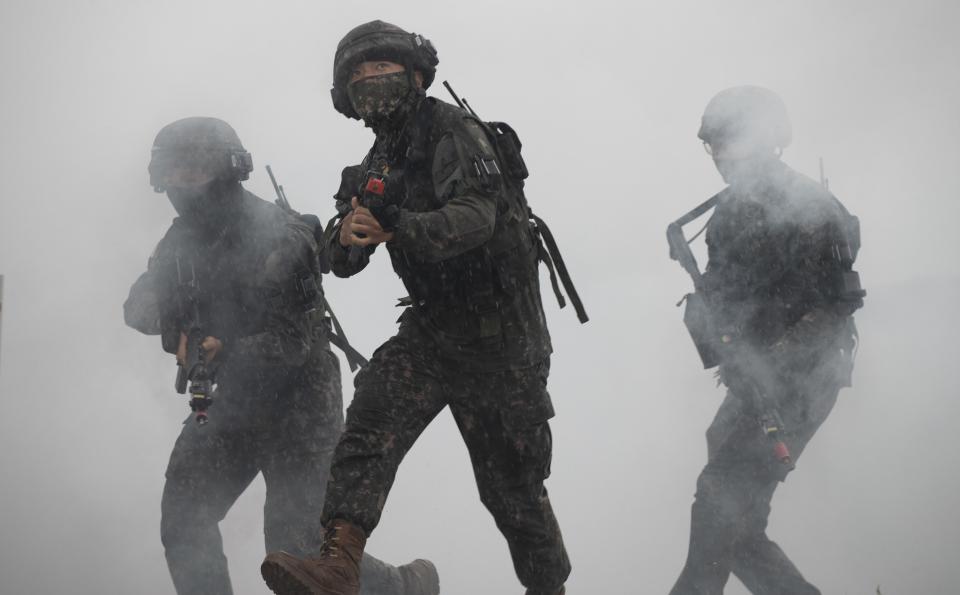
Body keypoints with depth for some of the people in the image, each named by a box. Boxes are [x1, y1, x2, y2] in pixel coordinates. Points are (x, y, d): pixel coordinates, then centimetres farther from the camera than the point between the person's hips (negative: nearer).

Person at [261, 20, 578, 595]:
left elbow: (476, 215, -28)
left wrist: (397, 228, -43)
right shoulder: (378, 165, 11)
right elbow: (344, 262, 8)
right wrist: (348, 239, -16)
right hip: (433, 328, 6)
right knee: (372, 420, -21)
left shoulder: (453, 131, -12)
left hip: (499, 335, -5)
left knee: (511, 484, 5)